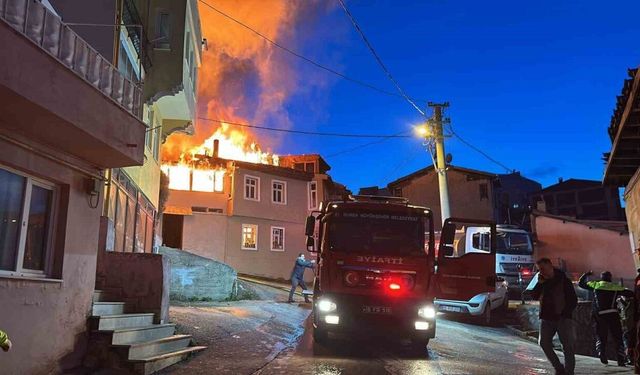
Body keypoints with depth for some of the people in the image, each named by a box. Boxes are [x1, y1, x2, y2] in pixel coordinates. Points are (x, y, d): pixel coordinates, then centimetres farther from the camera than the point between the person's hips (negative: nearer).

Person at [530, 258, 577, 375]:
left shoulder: (564, 280, -6)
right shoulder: (542, 281, 9)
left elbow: (573, 301, -6)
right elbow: (534, 296, 2)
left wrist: (564, 314, -14)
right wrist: (539, 283, -11)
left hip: (563, 318, -5)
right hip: (547, 318, 5)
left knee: (568, 347, -3)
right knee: (544, 343, 0)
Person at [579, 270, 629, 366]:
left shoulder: (595, 285, 8)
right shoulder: (616, 287, 6)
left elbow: (581, 283, 17)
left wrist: (586, 274, 29)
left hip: (598, 315, 1)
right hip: (612, 314, -1)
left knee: (600, 337, 12)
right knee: (618, 338, 9)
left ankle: (601, 352, -12)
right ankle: (621, 359, 2)